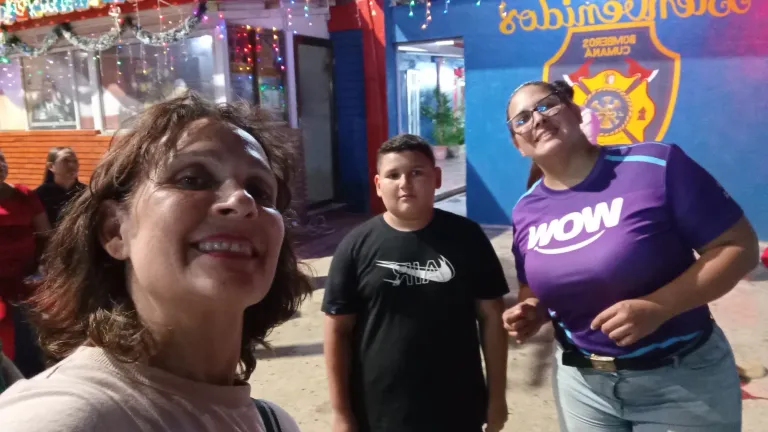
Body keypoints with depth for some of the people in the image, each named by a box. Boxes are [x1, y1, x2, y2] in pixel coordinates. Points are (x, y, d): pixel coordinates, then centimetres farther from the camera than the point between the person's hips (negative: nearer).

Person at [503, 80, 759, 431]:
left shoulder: (656, 165, -15)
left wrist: (658, 307, -23)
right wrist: (530, 312, -8)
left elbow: (740, 246, -12)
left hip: (682, 379, -3)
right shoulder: (525, 212, -1)